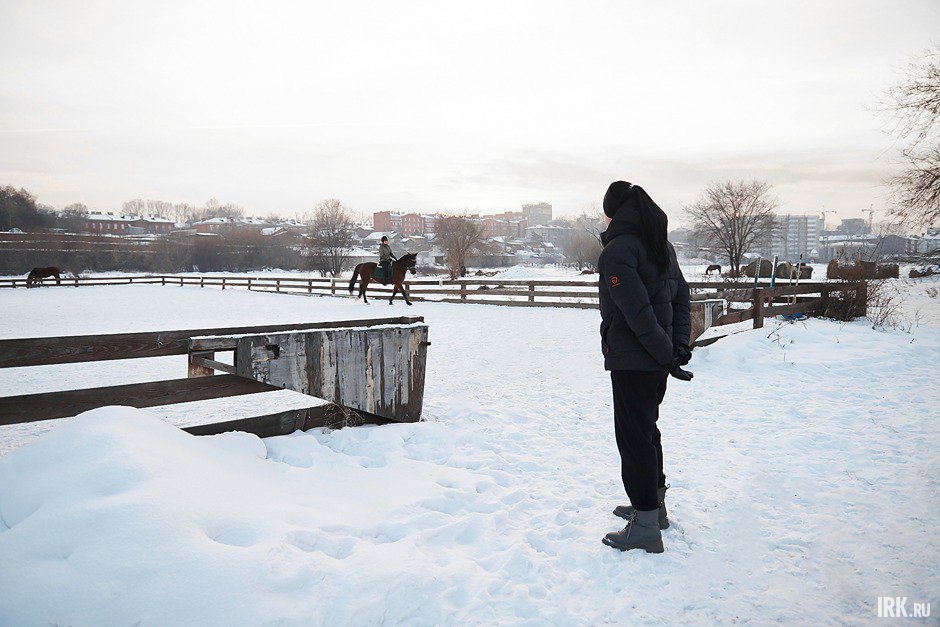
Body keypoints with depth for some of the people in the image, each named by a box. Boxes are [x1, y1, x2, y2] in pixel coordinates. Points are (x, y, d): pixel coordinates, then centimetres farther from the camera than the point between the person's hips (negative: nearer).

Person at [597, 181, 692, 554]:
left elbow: (638, 311, -22)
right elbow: (681, 296, 9)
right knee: (647, 429, 21)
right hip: (657, 359, 9)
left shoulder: (616, 251, -15)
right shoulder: (661, 246, 12)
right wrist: (679, 344, 2)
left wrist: (666, 354, -17)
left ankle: (645, 528, 6)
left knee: (633, 437, -1)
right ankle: (654, 505, 35)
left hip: (631, 360, -9)